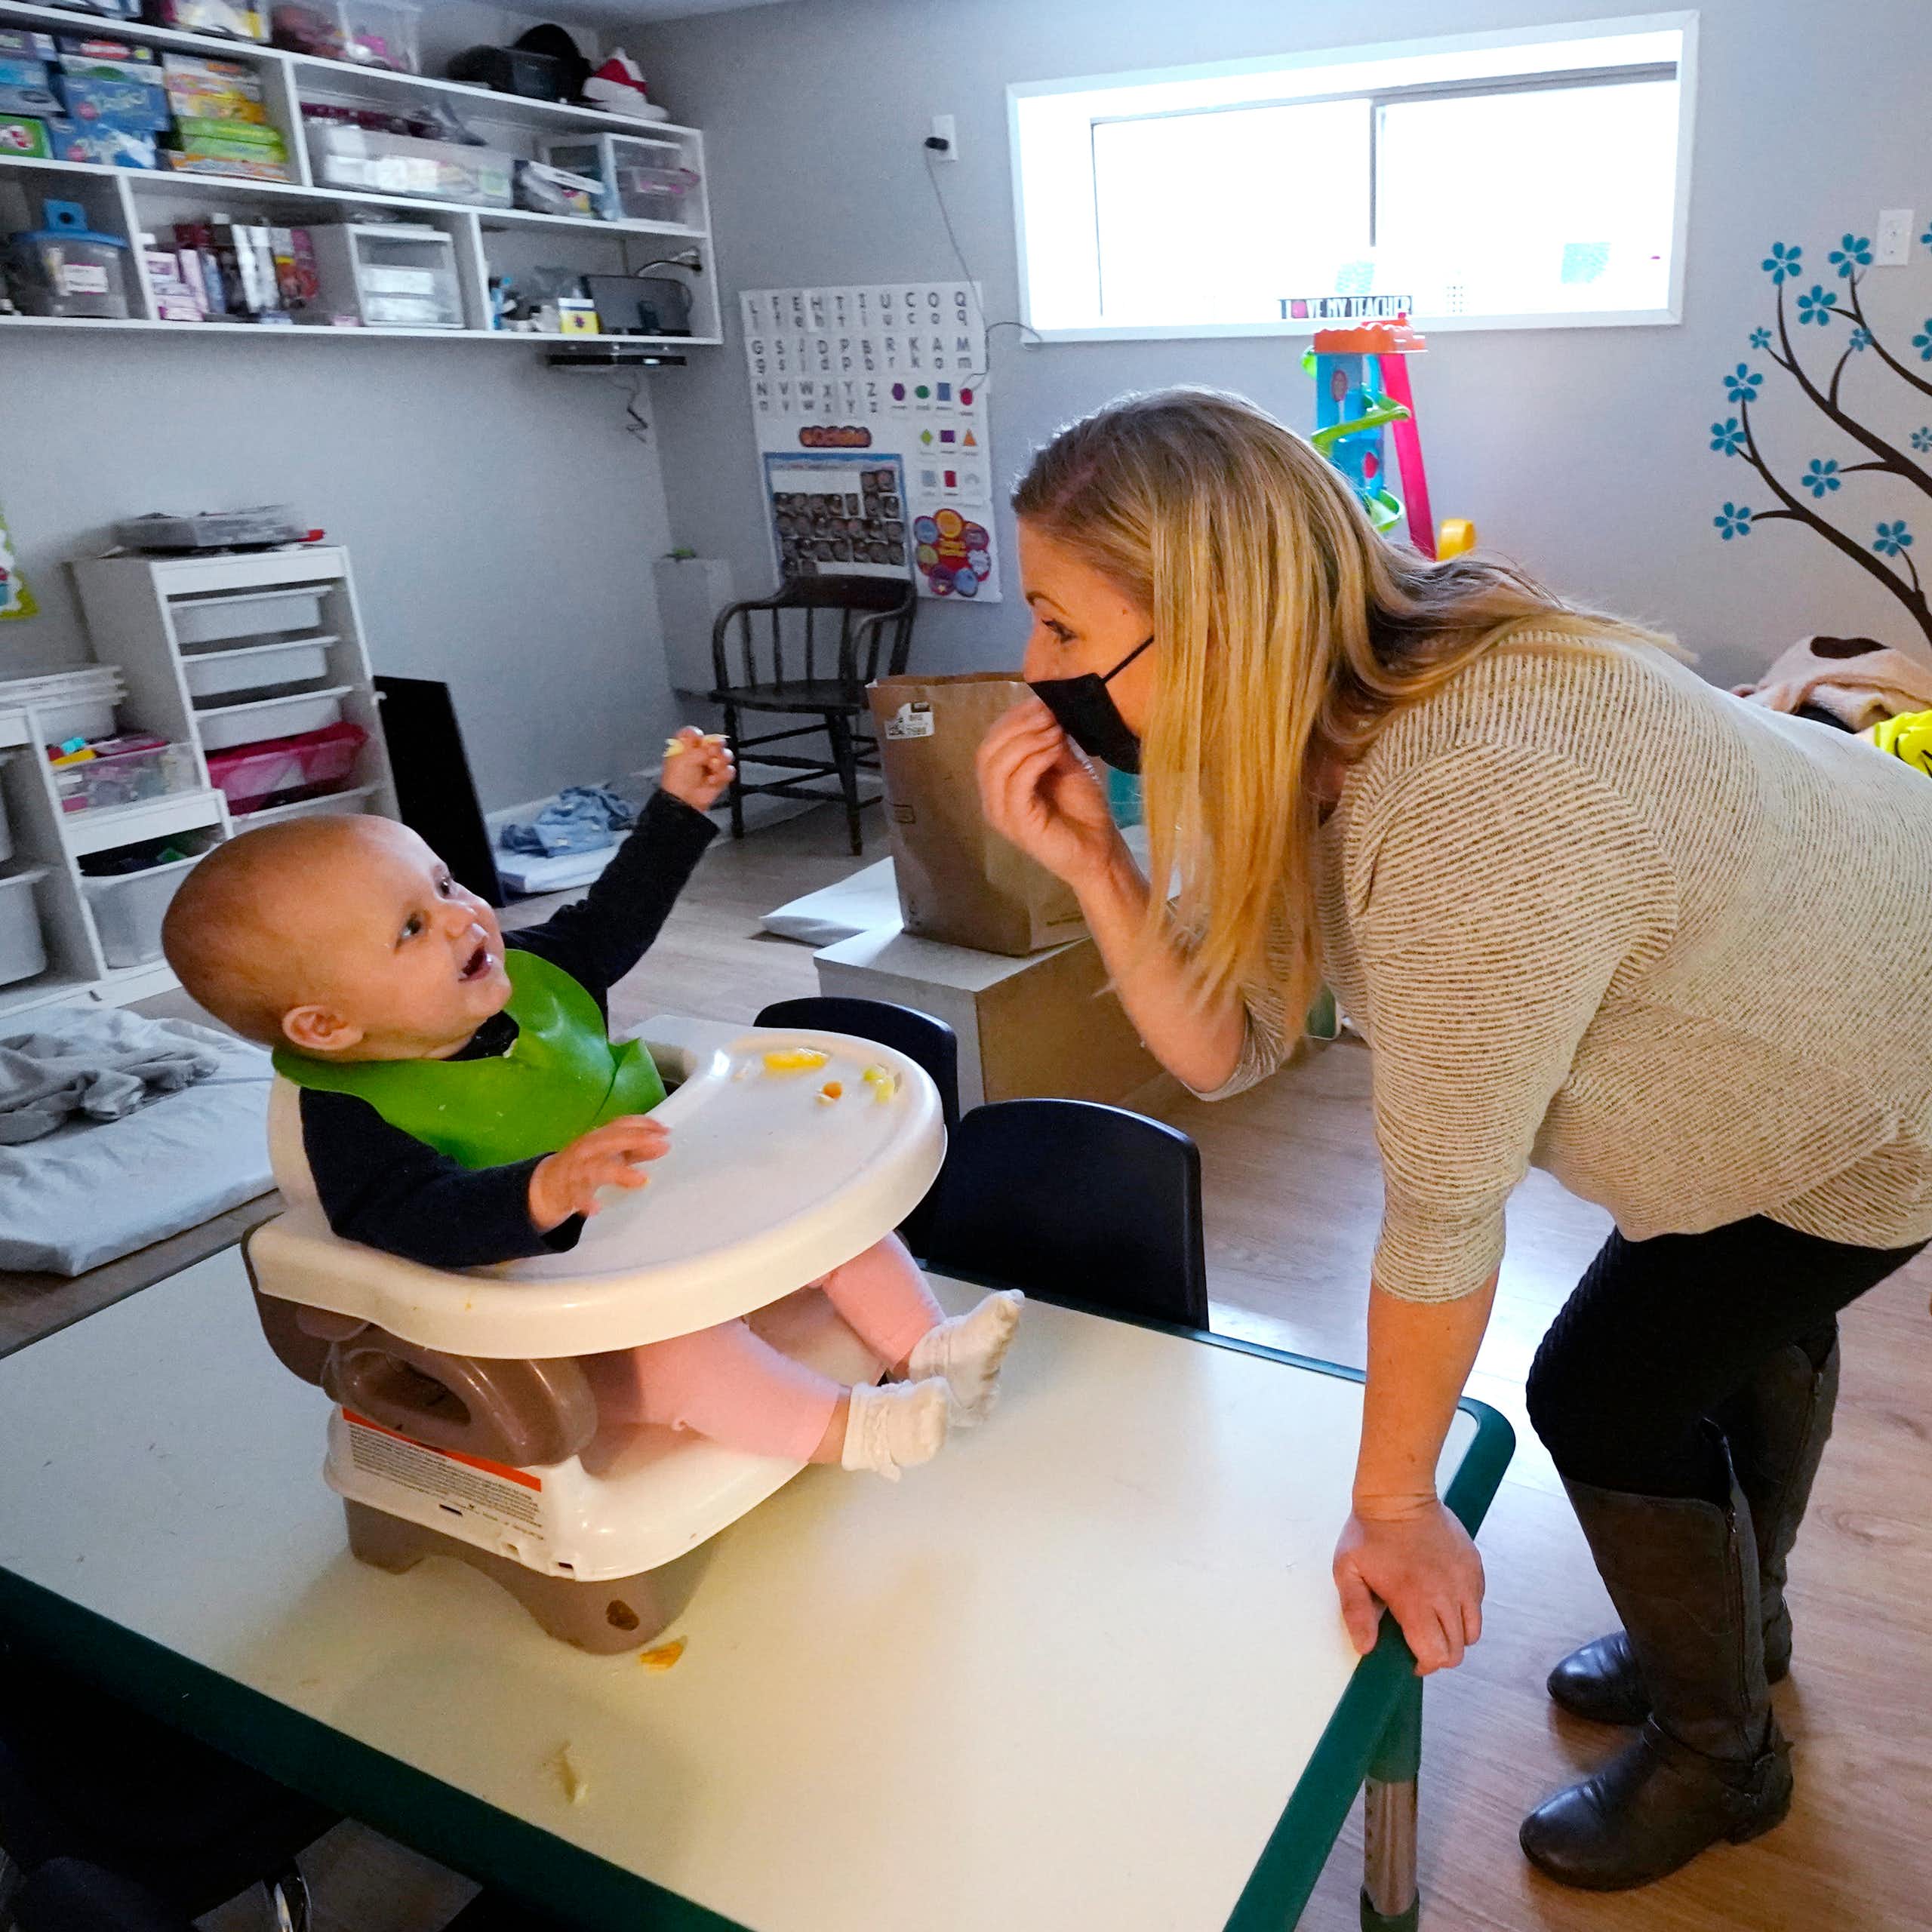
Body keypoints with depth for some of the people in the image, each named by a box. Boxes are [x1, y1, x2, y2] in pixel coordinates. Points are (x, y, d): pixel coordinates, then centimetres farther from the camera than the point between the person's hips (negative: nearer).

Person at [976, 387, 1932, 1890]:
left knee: (1611, 1392, 0)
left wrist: (1394, 1502, -18)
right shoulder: (1304, 721, -16)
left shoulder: (1473, 816, -42)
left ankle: (1715, 1759, 31)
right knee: (1753, 1313, 26)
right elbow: (1231, 1047, -13)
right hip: (1810, 988, 8)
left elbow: (1444, 1203, -32)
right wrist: (1094, 862, -29)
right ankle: (1739, 1624, 55)